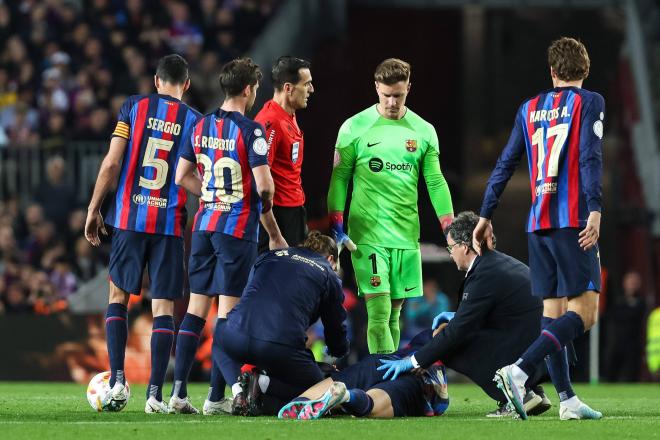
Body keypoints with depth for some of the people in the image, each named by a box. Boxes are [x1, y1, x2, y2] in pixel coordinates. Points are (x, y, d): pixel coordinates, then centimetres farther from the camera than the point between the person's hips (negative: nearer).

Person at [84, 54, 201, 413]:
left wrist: (93, 209, 4)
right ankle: (155, 394, -3)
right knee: (163, 307, 2)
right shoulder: (194, 121, 3)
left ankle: (117, 381, 2)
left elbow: (112, 162, -3)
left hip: (128, 218, 0)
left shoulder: (133, 107, 2)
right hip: (171, 223, 0)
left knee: (117, 296, 14)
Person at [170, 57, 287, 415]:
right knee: (227, 311, -4)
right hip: (238, 228, -6)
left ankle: (179, 392, 7)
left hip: (204, 225, 6)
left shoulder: (200, 127, 7)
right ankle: (217, 396, -7)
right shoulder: (250, 130, -12)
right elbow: (263, 186, -16)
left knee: (196, 308, 9)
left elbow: (182, 176, 10)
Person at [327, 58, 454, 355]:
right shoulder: (354, 128, 0)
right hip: (367, 236, -3)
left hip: (406, 236, 3)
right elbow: (339, 177, 2)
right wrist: (336, 225, -6)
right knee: (379, 313, -12)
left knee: (394, 314, 7)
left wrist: (451, 228, 3)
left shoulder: (423, 131, 8)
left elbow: (435, 182, 10)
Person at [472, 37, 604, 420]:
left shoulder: (530, 109, 15)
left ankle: (567, 399, 6)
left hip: (538, 224, 6)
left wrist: (486, 216, 17)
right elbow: (590, 158, -14)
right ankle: (518, 372, -26)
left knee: (553, 313, 11)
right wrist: (595, 210, -22)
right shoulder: (589, 102, -1)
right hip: (573, 222, -6)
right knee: (583, 313, -9)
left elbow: (506, 165, 13)